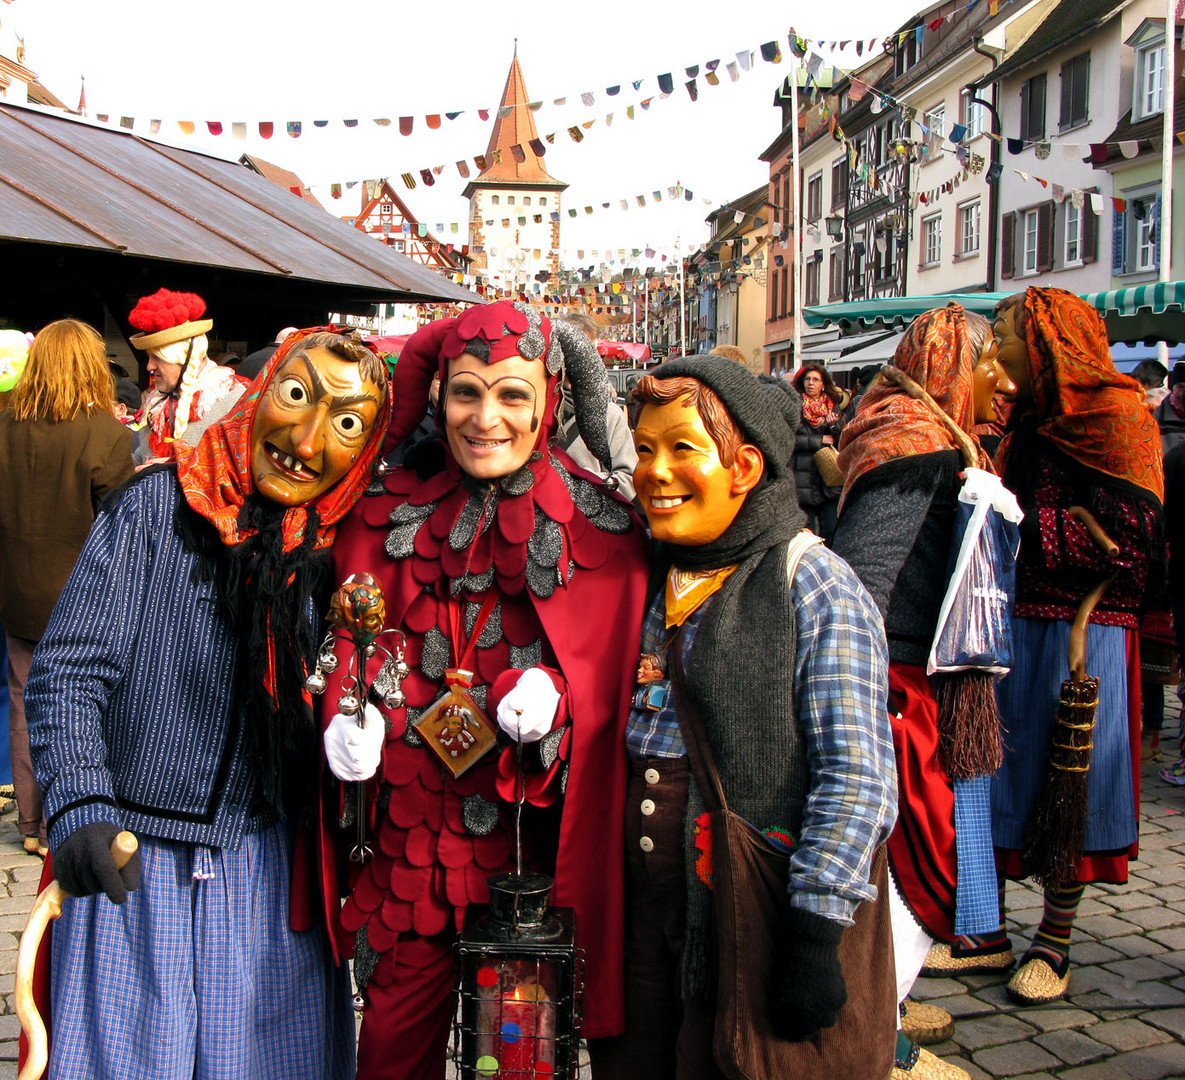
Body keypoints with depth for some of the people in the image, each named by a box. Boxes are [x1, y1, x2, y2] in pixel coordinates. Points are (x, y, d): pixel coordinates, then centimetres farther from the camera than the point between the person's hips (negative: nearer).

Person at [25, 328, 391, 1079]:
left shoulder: (338, 547, 2)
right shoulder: (158, 505, -8)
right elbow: (69, 668, -10)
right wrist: (80, 805, -21)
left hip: (268, 865, 3)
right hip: (132, 857, -2)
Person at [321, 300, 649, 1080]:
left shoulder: (602, 532, -2)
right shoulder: (394, 515, 5)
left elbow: (615, 675, -1)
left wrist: (553, 695, -22)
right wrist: (350, 715, -13)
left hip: (538, 834, -1)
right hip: (412, 820, 2)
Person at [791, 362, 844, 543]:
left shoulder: (832, 407, 13)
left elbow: (842, 441, 8)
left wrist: (833, 425, -11)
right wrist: (820, 440, -7)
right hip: (804, 478, -3)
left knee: (831, 528, -3)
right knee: (807, 531, -2)